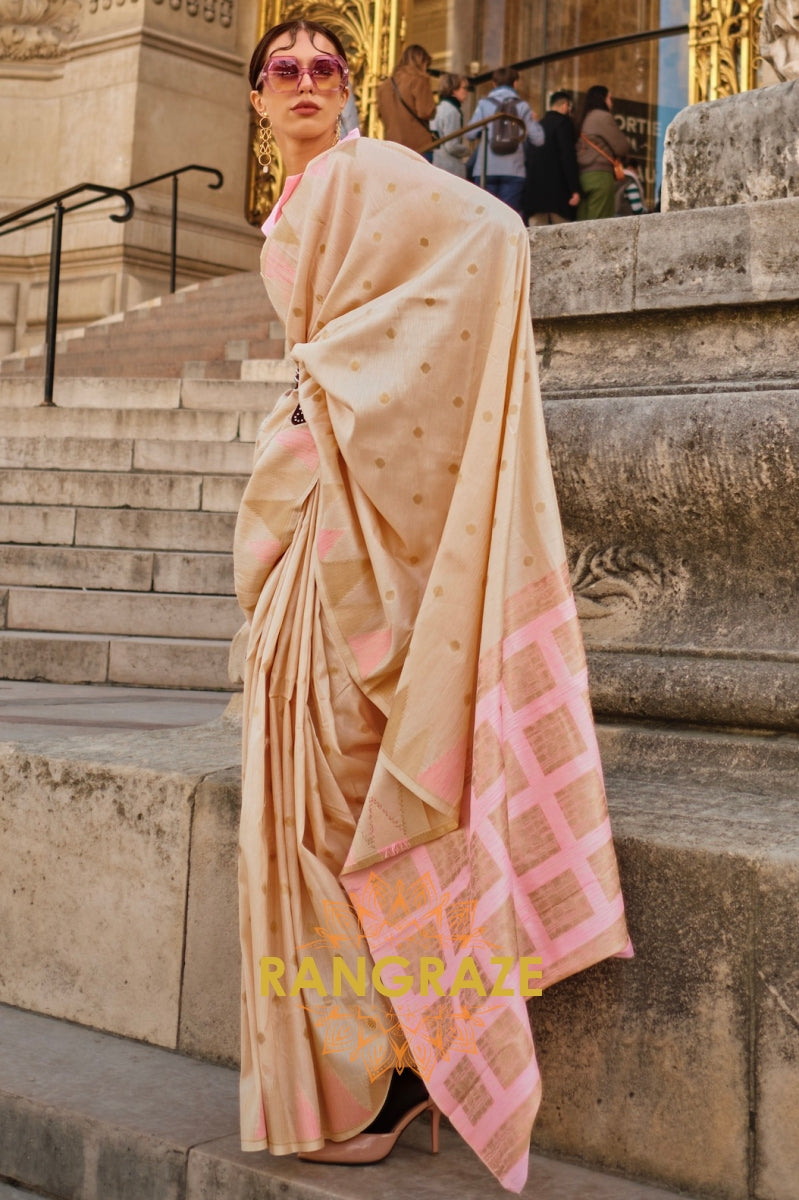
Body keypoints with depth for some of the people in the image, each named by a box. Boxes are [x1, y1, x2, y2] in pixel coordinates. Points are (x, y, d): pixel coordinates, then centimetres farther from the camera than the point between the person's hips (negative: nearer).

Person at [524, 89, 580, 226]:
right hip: (557, 189, -6)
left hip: (533, 190, 6)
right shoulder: (563, 122, -3)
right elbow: (568, 157, -12)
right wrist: (575, 190, -14)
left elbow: (527, 158, 19)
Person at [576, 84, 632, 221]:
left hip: (582, 173, 8)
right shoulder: (603, 117, -2)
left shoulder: (584, 119, 21)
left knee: (583, 222, 0)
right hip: (600, 175, -8)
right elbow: (622, 147, -1)